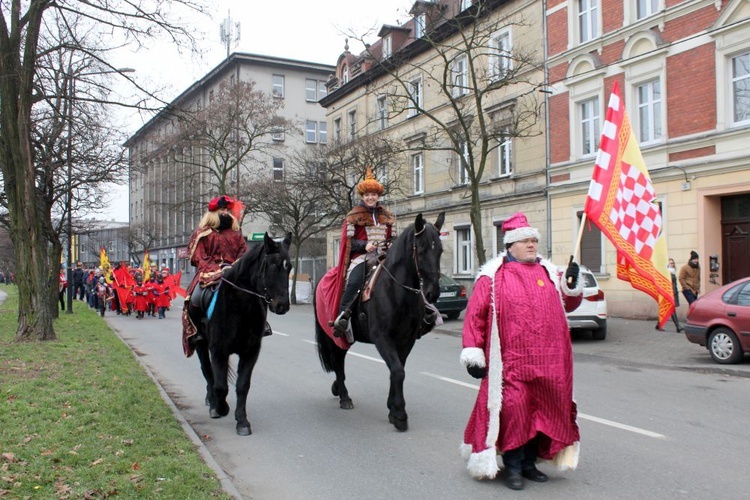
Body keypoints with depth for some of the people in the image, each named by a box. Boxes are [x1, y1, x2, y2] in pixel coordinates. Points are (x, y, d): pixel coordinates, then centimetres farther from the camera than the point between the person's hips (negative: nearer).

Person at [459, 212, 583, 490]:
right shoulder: (493, 277, -2)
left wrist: (572, 286, 0)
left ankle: (529, 462, 29)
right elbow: (474, 316, -6)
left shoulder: (548, 273, 13)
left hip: (547, 363, 5)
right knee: (512, 410, -6)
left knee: (542, 410, 12)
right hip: (510, 361, -5)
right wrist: (472, 353, -11)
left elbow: (568, 305, 20)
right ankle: (513, 467, 11)